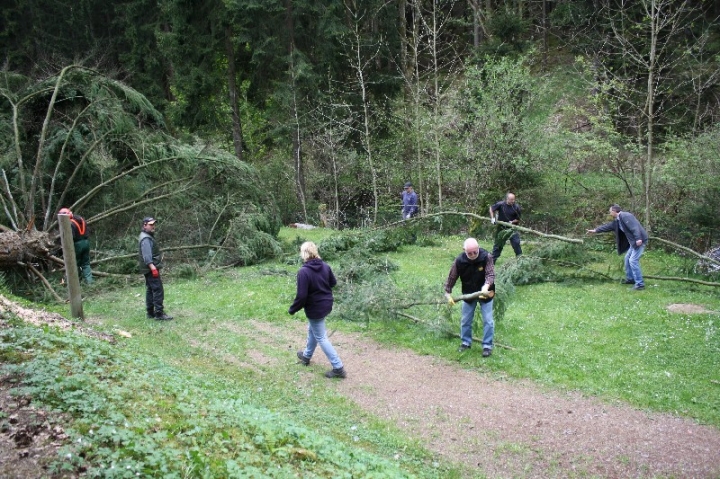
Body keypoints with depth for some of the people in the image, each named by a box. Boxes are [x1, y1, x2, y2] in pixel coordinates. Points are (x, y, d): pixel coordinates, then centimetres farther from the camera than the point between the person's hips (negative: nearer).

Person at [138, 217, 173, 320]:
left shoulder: (148, 237, 18)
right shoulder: (145, 239, -15)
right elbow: (146, 255, -25)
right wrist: (152, 267, -33)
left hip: (150, 269, 11)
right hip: (151, 269, -11)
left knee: (150, 290, 13)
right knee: (158, 290, -12)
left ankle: (150, 313, 19)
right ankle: (159, 313, -12)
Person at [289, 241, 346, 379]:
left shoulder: (304, 271, -25)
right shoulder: (325, 266, -4)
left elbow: (301, 295, -24)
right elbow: (333, 282, 10)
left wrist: (292, 309, -9)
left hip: (315, 309, -8)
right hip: (327, 305, 8)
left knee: (321, 338, 4)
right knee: (312, 330, 27)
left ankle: (338, 368, 5)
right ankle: (306, 356, 47)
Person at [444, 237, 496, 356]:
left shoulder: (487, 257, -24)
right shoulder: (459, 261, -19)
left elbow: (490, 274, -28)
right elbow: (452, 278, -9)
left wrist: (486, 287, -47)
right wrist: (448, 294, -8)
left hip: (484, 293, -2)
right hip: (468, 294, 2)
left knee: (488, 320, -1)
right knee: (465, 320, 11)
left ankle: (487, 346, 12)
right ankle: (466, 342, 29)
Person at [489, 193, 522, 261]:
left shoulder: (516, 207, -12)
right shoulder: (501, 204, -13)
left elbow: (518, 219, -2)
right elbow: (491, 208, 4)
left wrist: (512, 222, -19)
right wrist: (492, 218, -4)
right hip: (501, 228, 1)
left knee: (516, 243, -9)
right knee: (498, 244, 10)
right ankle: (492, 260, 20)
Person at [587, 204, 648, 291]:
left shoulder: (625, 216, -17)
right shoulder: (617, 220, 15)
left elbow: (634, 227, -26)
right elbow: (608, 226, 25)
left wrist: (638, 239, -33)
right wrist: (595, 230, 29)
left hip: (639, 241, -11)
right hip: (633, 242, 11)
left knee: (633, 261, -13)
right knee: (627, 258, 19)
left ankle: (640, 284, -10)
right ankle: (630, 279, 32)